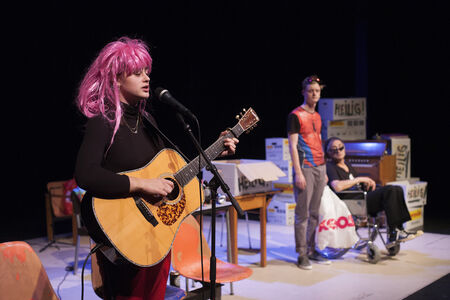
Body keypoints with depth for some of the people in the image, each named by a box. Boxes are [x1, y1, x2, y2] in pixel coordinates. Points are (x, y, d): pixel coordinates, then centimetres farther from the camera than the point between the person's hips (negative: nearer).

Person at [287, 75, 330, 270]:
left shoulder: (317, 116, 17)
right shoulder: (295, 115, -5)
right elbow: (292, 146, -10)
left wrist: (324, 171, 18)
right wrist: (298, 173, -17)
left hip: (319, 168, 7)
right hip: (305, 168, -7)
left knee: (315, 212, 10)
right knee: (302, 214, -5)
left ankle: (311, 250, 18)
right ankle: (302, 255, 1)